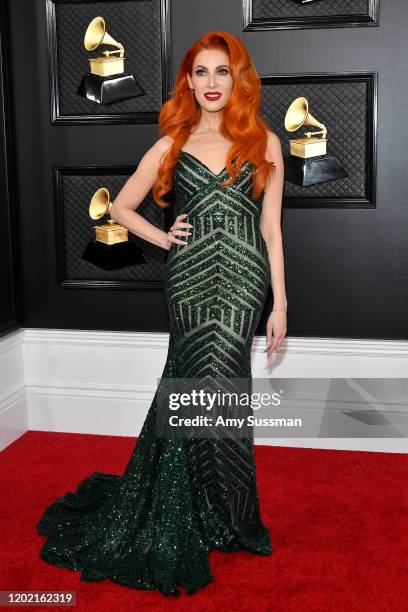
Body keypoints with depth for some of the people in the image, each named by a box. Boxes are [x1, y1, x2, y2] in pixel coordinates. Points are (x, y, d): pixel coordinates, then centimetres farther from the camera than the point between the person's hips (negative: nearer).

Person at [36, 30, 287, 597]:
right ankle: (228, 517, 22)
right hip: (190, 279, 1)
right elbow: (120, 206, 17)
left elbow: (271, 227, 5)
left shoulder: (264, 142, 7)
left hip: (242, 280, 0)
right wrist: (164, 238, 4)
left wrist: (280, 303, 2)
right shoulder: (172, 145, 9)